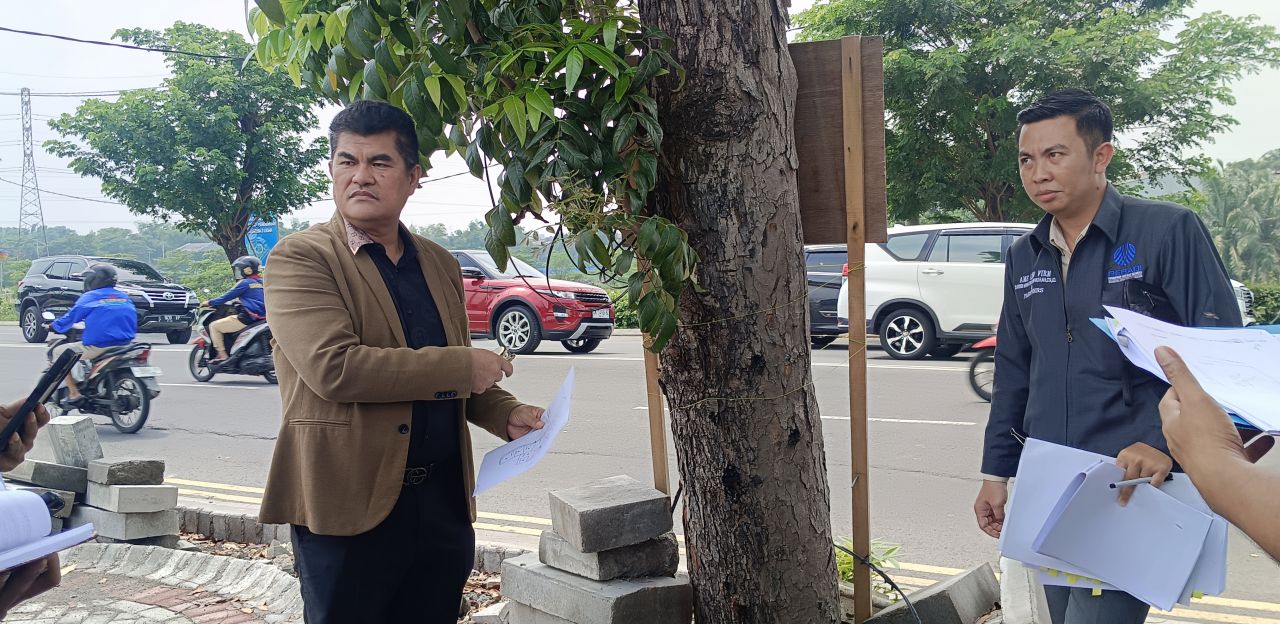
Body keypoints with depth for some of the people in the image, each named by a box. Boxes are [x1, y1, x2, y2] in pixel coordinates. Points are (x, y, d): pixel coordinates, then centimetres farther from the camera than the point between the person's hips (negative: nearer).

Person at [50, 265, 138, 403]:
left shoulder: (89, 298, -4)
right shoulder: (125, 297, 12)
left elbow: (70, 318, 2)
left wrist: (55, 325, 22)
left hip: (97, 346, -6)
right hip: (125, 345, 7)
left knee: (58, 352, 11)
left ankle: (73, 392, 3)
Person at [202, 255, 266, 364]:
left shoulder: (245, 283, -7)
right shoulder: (261, 282, 15)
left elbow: (227, 297, -5)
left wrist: (209, 303, 7)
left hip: (248, 318, -9)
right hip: (262, 317, 9)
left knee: (214, 326, 0)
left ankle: (222, 355, -5)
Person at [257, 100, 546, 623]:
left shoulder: (440, 264, 13)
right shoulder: (301, 259, -7)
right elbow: (334, 367, -22)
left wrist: (506, 414, 2)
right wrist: (463, 366, -18)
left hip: (444, 502, 6)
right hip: (347, 506, -6)